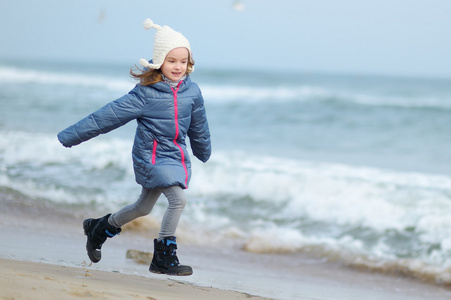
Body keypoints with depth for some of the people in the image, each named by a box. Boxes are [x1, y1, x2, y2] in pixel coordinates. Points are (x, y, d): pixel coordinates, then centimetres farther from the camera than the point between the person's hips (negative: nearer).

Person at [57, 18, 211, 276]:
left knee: (144, 207, 19)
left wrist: (204, 152, 32)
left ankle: (100, 228, 43)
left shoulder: (192, 92, -2)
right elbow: (108, 116, -16)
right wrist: (69, 136, -15)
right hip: (152, 155, -6)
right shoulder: (146, 94, -18)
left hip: (177, 156, 6)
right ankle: (164, 256, -8)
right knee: (178, 198, -22)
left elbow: (199, 127, 16)